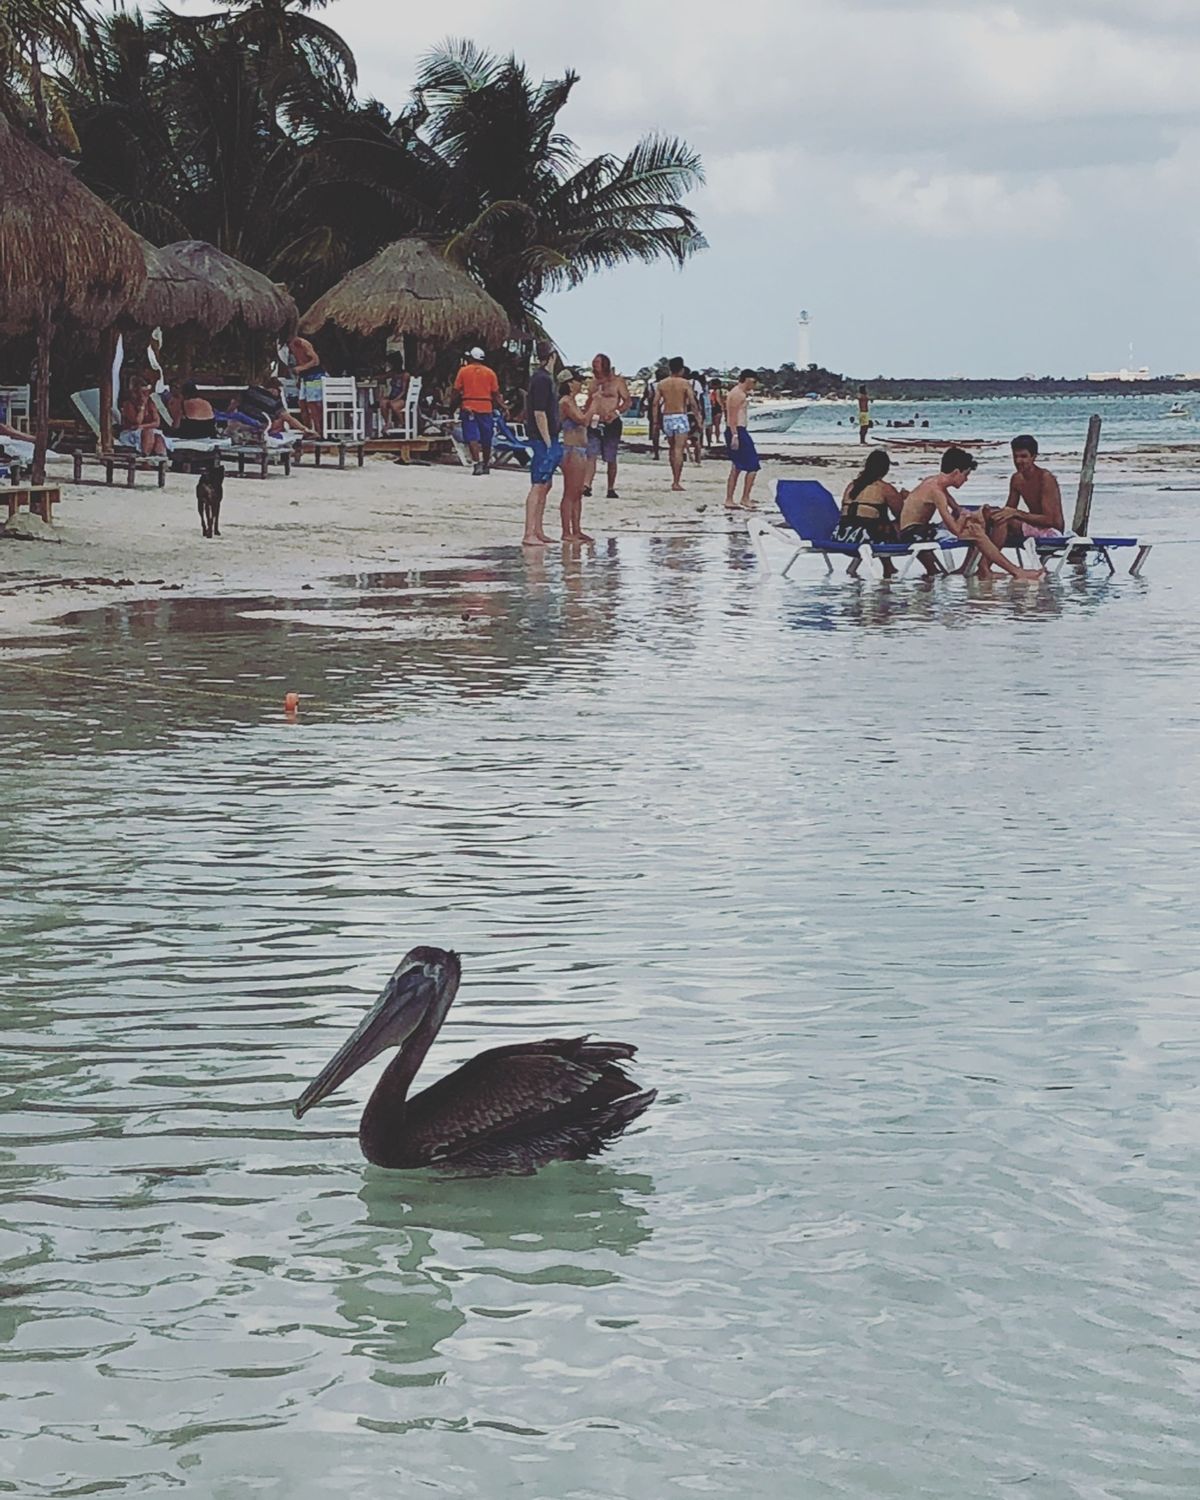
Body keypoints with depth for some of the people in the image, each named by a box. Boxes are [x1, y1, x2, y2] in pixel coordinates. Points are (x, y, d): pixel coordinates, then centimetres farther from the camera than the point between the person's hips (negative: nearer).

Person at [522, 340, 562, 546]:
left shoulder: (544, 378, 15)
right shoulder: (542, 379, -15)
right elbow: (539, 413, -20)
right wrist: (548, 443, -19)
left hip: (547, 439, 10)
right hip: (543, 439, -10)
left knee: (545, 485, 15)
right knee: (538, 486, -10)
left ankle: (537, 531, 21)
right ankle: (529, 535, -11)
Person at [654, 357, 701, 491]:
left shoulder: (661, 384, 4)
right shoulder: (685, 384, -5)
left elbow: (656, 403, 2)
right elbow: (693, 403, -10)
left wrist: (656, 421, 8)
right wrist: (698, 418, 0)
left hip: (666, 417, 4)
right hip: (680, 416, -4)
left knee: (672, 448, 19)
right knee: (679, 450, -6)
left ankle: (675, 478, 25)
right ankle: (676, 482, -11)